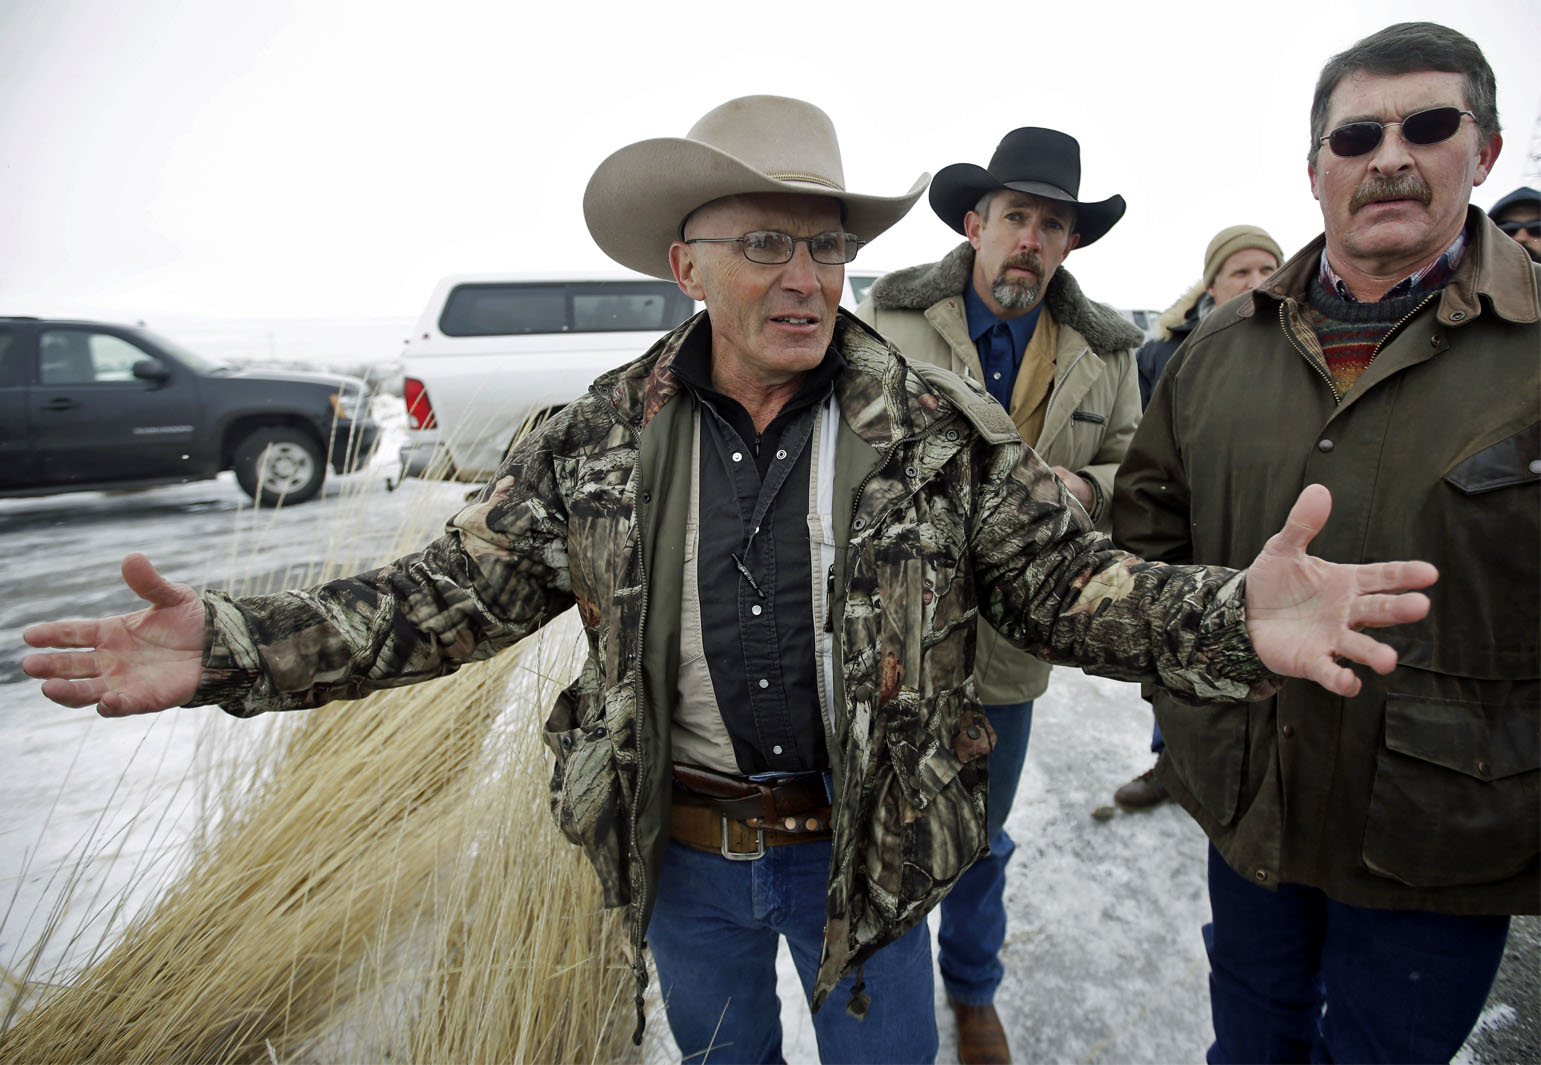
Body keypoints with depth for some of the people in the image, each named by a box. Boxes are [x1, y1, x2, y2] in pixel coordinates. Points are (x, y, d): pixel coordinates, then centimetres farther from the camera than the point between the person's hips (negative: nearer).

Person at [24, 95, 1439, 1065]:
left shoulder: (942, 433, -13)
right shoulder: (597, 445, -10)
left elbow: (1069, 576, -13)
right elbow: (454, 590, -7)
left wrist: (1234, 620, -33)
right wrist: (231, 650, -18)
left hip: (866, 850, -1)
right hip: (680, 850, 2)